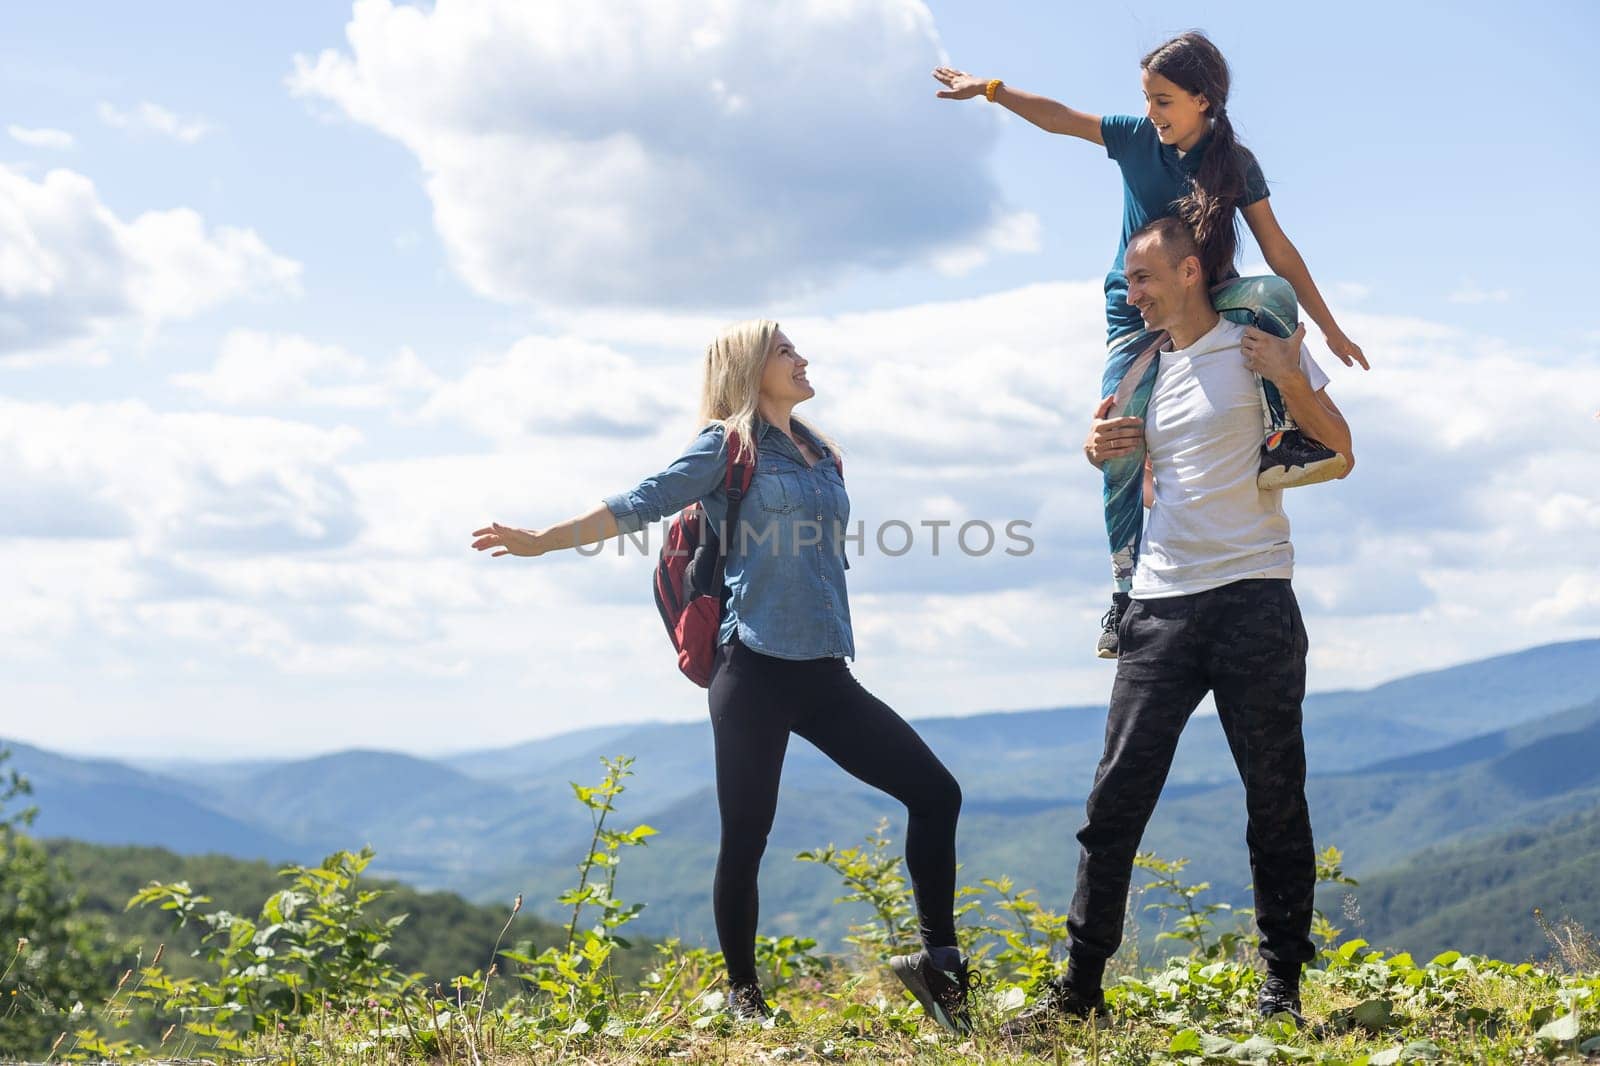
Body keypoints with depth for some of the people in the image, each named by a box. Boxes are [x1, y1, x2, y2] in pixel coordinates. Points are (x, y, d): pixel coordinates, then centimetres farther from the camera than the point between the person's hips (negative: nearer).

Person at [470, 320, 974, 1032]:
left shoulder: (819, 453, 18)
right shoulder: (728, 445, -1)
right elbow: (645, 504, -5)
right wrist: (541, 541, -10)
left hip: (825, 675, 6)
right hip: (756, 670, -6)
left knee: (935, 793, 0)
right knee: (746, 838, -1)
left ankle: (939, 961, 8)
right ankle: (742, 994, 15)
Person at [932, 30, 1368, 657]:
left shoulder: (1236, 163, -9)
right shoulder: (1136, 137, -4)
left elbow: (1277, 251, -6)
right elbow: (1059, 119, 0)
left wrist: (1329, 327, -5)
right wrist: (991, 89, -11)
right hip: (1137, 316, 1)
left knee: (1270, 298, -35)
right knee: (1121, 451, -11)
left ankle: (1290, 434, -30)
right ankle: (1127, 591, -3)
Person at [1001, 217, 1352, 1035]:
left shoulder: (1260, 343, 1)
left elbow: (1338, 451, 1)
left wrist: (1290, 381, -14)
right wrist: (1100, 452, 6)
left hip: (1252, 594, -4)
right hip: (1161, 602, 4)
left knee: (1276, 797, 2)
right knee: (1116, 796, -1)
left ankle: (1282, 983, 11)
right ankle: (1080, 986, 3)